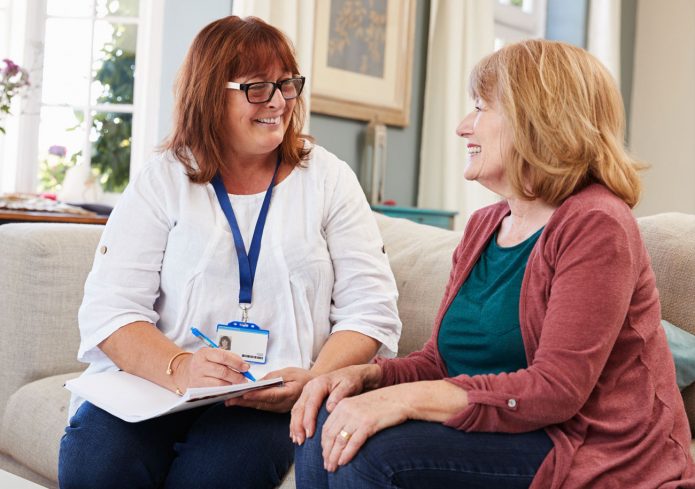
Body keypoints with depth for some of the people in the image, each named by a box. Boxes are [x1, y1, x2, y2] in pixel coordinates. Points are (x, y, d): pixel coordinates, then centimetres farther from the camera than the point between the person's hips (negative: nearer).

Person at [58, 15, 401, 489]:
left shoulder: (328, 179, 8)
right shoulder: (163, 180, 6)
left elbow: (370, 310, 2)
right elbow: (109, 308, -3)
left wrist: (315, 381, -18)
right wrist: (179, 368, -23)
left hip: (272, 398, 0)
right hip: (154, 382, 1)